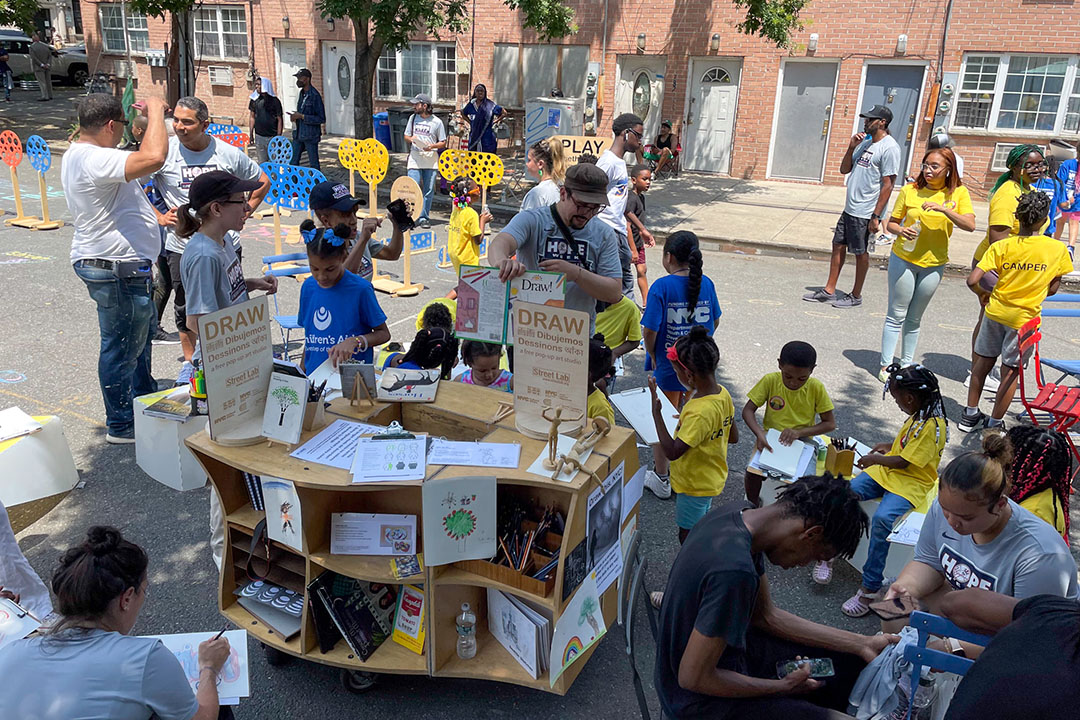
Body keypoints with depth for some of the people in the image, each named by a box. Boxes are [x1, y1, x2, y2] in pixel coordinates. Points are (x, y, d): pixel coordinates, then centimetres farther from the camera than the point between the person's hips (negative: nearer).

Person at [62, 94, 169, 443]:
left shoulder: (76, 155, 11)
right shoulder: (95, 160, -25)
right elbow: (153, 158, -39)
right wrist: (155, 112, -25)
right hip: (117, 268, -12)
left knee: (141, 334, 26)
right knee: (122, 345, 1)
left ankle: (146, 401, 43)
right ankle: (120, 425, 14)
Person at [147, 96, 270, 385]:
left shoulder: (228, 153, -4)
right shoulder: (164, 152, -7)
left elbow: (263, 182, 12)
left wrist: (243, 212, 4)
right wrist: (159, 217, -2)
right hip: (181, 246, 0)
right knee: (185, 307, 10)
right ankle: (189, 363, 28)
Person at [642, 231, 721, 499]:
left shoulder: (661, 286, -17)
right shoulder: (706, 283, -3)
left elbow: (650, 329, -20)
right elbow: (715, 321, 7)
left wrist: (651, 354, -2)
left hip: (668, 364, -4)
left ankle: (661, 479, 24)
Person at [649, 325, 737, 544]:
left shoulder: (699, 412, -36)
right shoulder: (723, 393, -9)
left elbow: (672, 452, -34)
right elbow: (734, 437, 4)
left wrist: (656, 413, -32)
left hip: (694, 485, -8)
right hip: (712, 479, 8)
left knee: (688, 538, 11)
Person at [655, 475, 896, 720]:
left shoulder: (739, 513, -7)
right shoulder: (735, 571, -35)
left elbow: (766, 616, 5)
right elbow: (693, 677, -27)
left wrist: (861, 644, 3)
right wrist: (784, 686, -13)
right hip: (701, 698, -9)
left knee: (850, 661, 14)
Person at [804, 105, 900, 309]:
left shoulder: (889, 148, -14)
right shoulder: (865, 142, 12)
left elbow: (887, 185, -17)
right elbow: (844, 169, 15)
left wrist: (876, 216, -19)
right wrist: (851, 147, -1)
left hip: (865, 213, -8)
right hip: (849, 208, 8)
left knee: (860, 253, 3)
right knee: (838, 246, 11)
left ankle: (856, 296, 16)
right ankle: (829, 290, 21)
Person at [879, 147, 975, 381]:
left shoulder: (958, 193, -1)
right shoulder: (910, 190, -4)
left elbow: (970, 225, -12)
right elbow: (891, 223, 1)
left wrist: (944, 209, -24)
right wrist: (900, 231, -20)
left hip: (934, 263, 1)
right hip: (904, 259, -1)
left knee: (915, 318, 13)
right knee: (896, 315, 1)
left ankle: (907, 363, 24)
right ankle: (886, 365, 9)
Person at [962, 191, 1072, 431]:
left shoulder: (1001, 246, -10)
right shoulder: (1058, 249, -10)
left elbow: (972, 280, -15)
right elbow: (1053, 289, -1)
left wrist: (982, 294, 6)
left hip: (995, 311, 1)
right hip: (1025, 318, -1)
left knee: (983, 361, 17)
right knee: (1011, 372, 10)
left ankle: (970, 415, 26)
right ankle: (994, 424, 18)